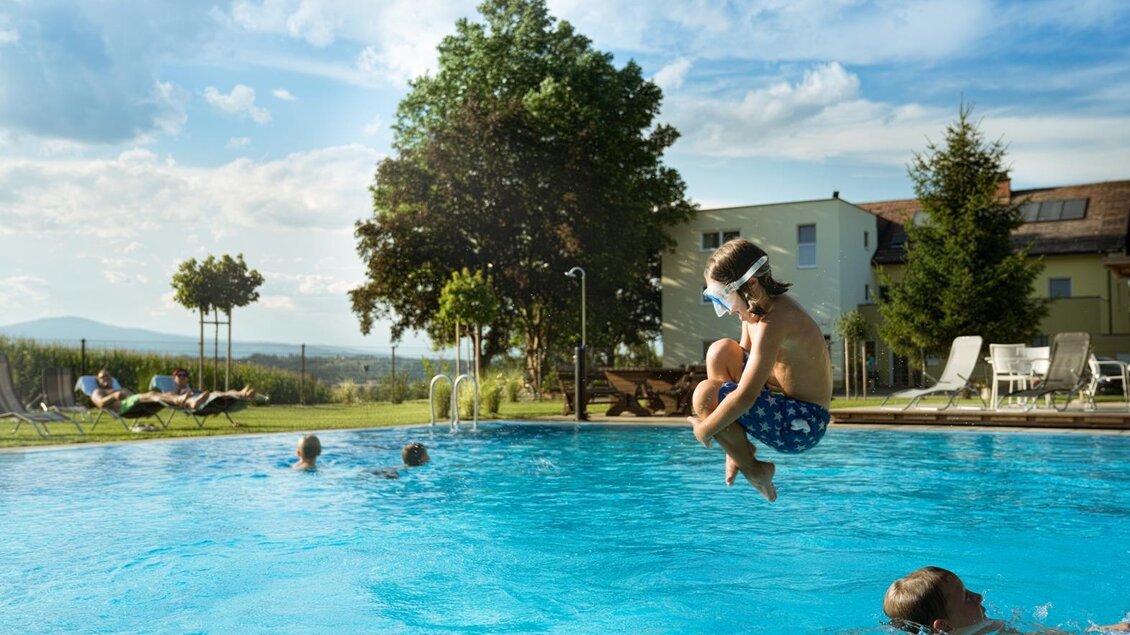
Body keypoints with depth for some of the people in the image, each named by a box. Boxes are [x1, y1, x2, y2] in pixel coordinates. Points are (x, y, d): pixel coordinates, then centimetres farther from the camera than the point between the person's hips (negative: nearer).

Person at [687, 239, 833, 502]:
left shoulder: (773, 322, -26)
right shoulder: (754, 309, 3)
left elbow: (745, 396, -30)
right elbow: (745, 359, 14)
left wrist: (704, 429, -17)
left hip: (802, 425, -10)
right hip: (784, 403, 10)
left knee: (706, 394, -23)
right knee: (721, 351, 9)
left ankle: (753, 469, -1)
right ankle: (737, 447, 9)